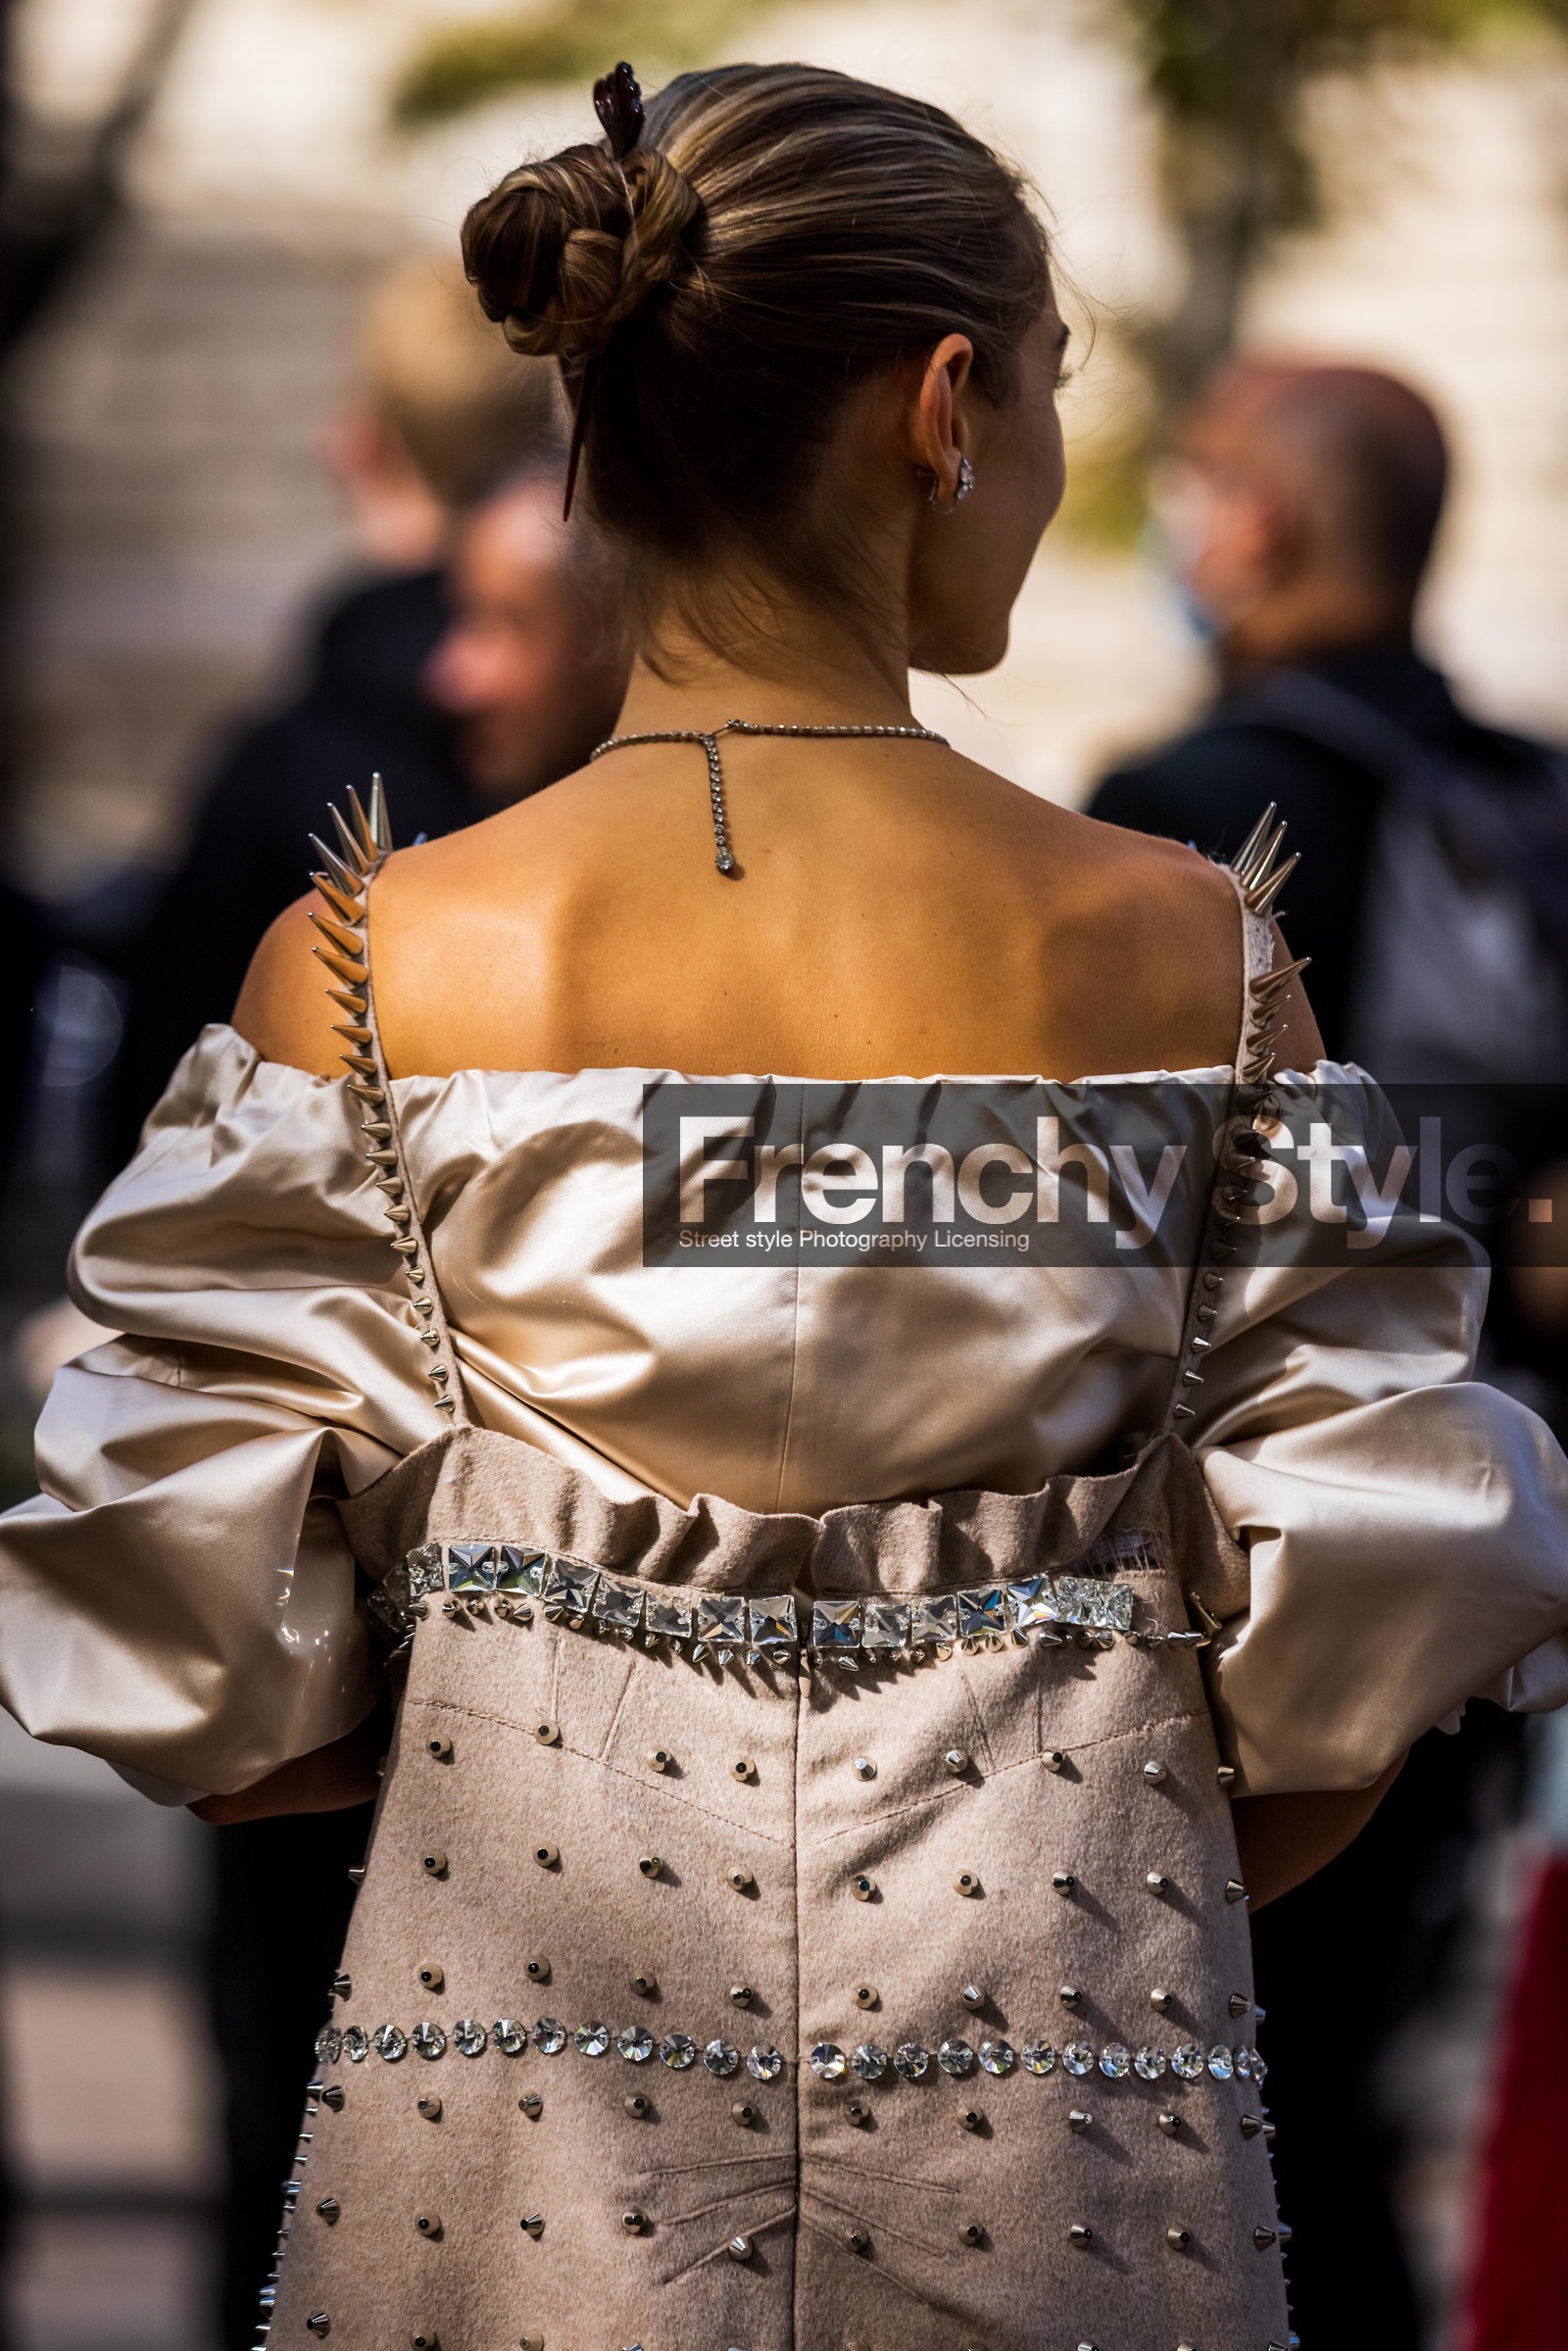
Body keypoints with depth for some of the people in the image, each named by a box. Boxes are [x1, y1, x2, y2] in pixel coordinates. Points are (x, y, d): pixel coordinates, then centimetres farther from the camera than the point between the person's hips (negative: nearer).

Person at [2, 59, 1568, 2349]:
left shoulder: (372, 968, -7)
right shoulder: (1177, 954, -8)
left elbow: (206, 1656, -4)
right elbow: (1336, 1628, -3)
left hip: (519, 2159, 1)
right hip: (1060, 2154, 0)